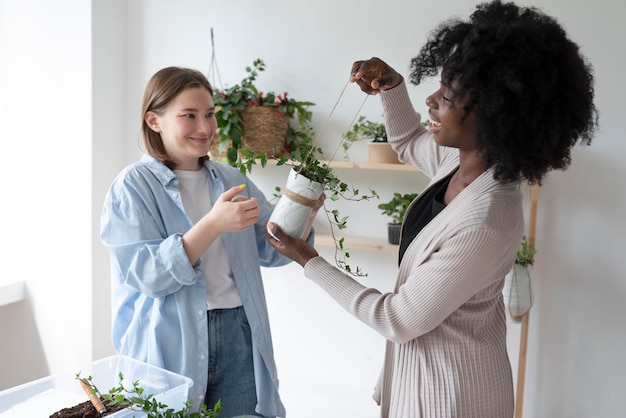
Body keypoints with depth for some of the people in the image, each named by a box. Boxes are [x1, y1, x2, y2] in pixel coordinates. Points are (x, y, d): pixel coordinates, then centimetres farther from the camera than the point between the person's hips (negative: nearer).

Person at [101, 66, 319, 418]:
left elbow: (272, 250, 8)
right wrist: (213, 224, -27)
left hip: (238, 337, 4)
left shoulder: (231, 179, 8)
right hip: (169, 344, -3)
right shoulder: (133, 186, -6)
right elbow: (148, 274, -16)